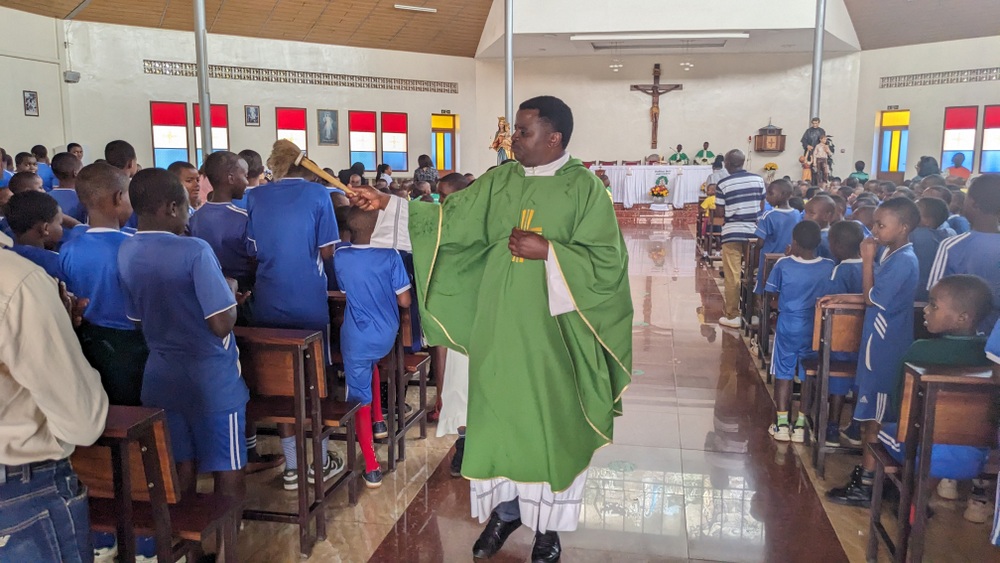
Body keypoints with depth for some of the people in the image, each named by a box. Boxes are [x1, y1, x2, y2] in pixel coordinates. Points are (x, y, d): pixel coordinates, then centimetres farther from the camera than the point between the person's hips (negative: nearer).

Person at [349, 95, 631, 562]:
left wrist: (548, 252, -19)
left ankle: (549, 521, 25)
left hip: (550, 328, -4)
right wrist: (389, 205, -5)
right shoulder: (498, 181, 5)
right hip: (498, 323, 4)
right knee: (496, 412, 11)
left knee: (550, 420, 7)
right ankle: (506, 506, 31)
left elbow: (609, 260, -11)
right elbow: (449, 221, 3)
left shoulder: (585, 187, -7)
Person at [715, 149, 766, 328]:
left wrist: (721, 211, 14)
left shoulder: (723, 183, -10)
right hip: (753, 231, 4)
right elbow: (762, 208, 7)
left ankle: (732, 316, 3)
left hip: (732, 233, -4)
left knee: (732, 275, 0)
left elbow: (719, 213, -7)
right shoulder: (758, 180, 2)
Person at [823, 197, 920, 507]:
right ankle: (866, 470, 27)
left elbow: (874, 298, -18)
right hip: (879, 342, 9)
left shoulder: (904, 261, -19)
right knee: (870, 414, 16)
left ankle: (865, 485, 6)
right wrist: (846, 297, 6)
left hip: (886, 347, -9)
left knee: (874, 416, -2)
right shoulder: (890, 254, 10)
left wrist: (867, 260, -15)